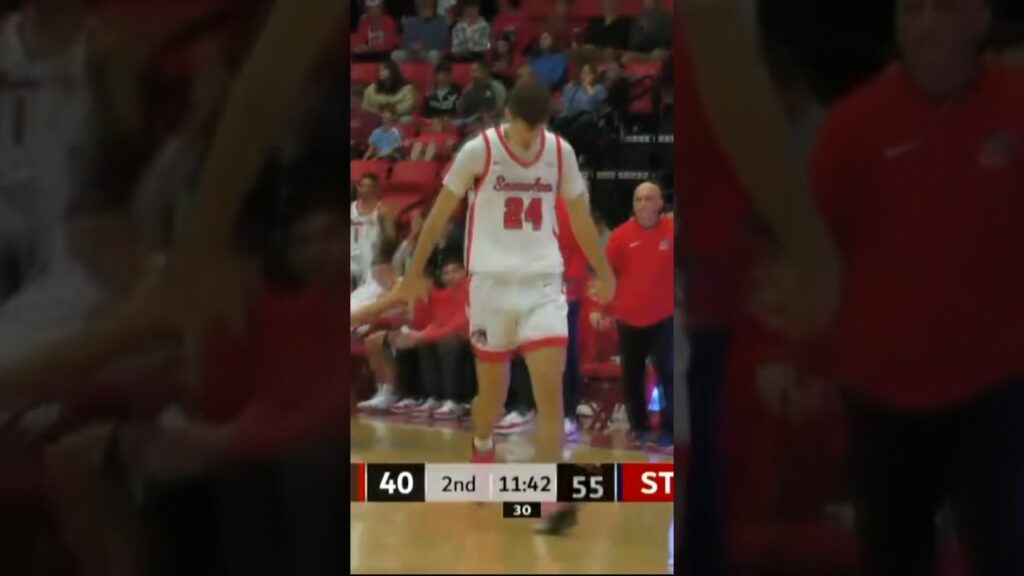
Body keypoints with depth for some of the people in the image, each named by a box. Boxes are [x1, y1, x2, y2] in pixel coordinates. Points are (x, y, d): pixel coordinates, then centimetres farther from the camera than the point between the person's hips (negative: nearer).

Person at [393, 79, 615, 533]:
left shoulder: (560, 152, 1)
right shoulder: (479, 151, -8)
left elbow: (579, 216, 15)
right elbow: (440, 213, 1)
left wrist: (603, 273, 22)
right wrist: (414, 272, 5)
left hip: (544, 282, 2)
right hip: (492, 281, -1)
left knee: (550, 386, -11)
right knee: (493, 388, 10)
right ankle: (482, 449, 42)